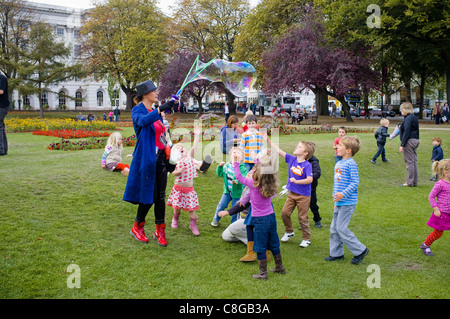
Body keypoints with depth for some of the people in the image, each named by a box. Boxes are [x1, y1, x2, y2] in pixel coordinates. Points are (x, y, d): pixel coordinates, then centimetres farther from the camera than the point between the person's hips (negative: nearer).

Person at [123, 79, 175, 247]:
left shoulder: (156, 112, 16)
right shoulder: (138, 110, -6)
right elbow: (142, 121, -31)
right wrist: (160, 109, -40)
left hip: (160, 158, 7)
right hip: (146, 158, -7)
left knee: (160, 195, 6)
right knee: (149, 195, -2)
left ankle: (160, 231, 15)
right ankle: (137, 227, 18)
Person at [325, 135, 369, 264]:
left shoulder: (351, 164, -13)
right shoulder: (338, 164, 14)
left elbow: (355, 182, -17)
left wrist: (343, 194, -25)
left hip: (348, 202, -9)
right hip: (339, 202, 9)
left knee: (341, 228, -8)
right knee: (333, 228, 11)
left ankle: (360, 250, 6)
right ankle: (336, 253, 22)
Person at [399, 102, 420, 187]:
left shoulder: (408, 118, -15)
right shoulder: (414, 117, 15)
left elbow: (406, 133, -19)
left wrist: (402, 145, -18)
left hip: (409, 141, -10)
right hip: (415, 141, 10)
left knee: (409, 162, -5)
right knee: (414, 161, 12)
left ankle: (410, 182, -1)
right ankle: (414, 182, 17)